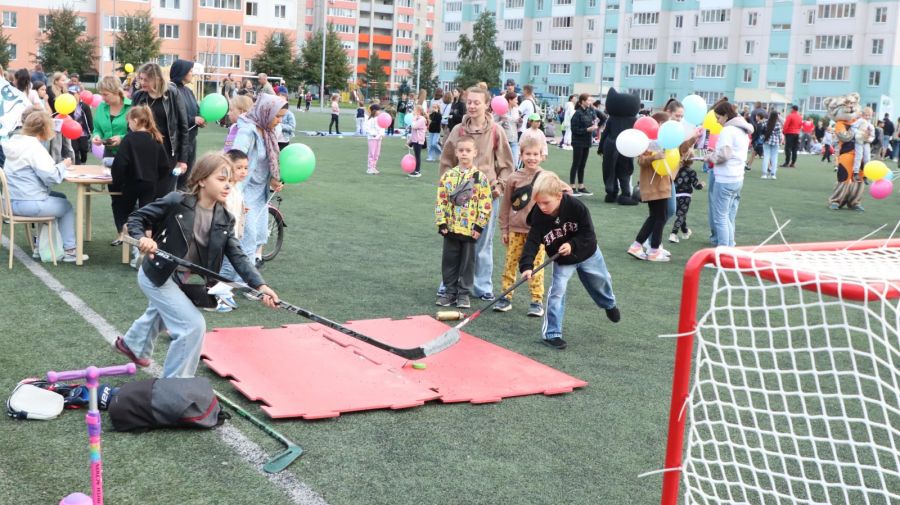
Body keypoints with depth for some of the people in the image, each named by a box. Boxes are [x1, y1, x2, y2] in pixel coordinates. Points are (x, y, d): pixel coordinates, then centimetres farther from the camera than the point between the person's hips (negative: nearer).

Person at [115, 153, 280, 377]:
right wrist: (142, 238, -36)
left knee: (158, 315, 34)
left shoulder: (224, 220, -9)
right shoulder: (176, 202, -24)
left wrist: (260, 285, -29)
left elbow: (237, 256, -15)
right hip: (157, 276, -8)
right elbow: (137, 218, -15)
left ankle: (132, 344, 68)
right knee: (194, 325, -18)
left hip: (183, 282, 8)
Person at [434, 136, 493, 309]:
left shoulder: (481, 178, -5)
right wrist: (441, 223, -3)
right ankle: (450, 291, 21)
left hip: (470, 229, -2)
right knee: (449, 260, 9)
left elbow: (485, 204, -6)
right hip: (451, 228, 2)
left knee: (467, 261, 6)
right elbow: (441, 200, 2)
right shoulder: (448, 175, 1)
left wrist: (479, 226, -10)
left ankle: (464, 293, 16)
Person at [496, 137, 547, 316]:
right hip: (516, 229, 2)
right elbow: (505, 205, 6)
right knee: (510, 263, 7)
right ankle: (506, 297, 16)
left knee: (536, 265, 2)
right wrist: (504, 228, 6)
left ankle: (537, 300, 10)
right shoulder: (514, 178, 0)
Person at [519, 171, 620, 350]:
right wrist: (526, 266, -45)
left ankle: (609, 304, 57)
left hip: (587, 253, 0)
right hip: (561, 260, 0)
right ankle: (552, 333, -6)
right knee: (557, 291, -15)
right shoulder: (538, 217, -27)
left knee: (600, 282, 22)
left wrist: (572, 245, -38)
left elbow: (588, 233, -23)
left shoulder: (576, 207, -31)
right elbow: (532, 242, -31)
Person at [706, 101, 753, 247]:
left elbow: (723, 154, -20)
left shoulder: (728, 130, -12)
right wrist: (715, 156, 13)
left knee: (720, 217, -5)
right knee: (729, 218, 12)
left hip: (725, 180, -9)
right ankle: (730, 247, 13)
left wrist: (710, 157, -3)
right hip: (738, 178, 9)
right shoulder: (743, 131, 17)